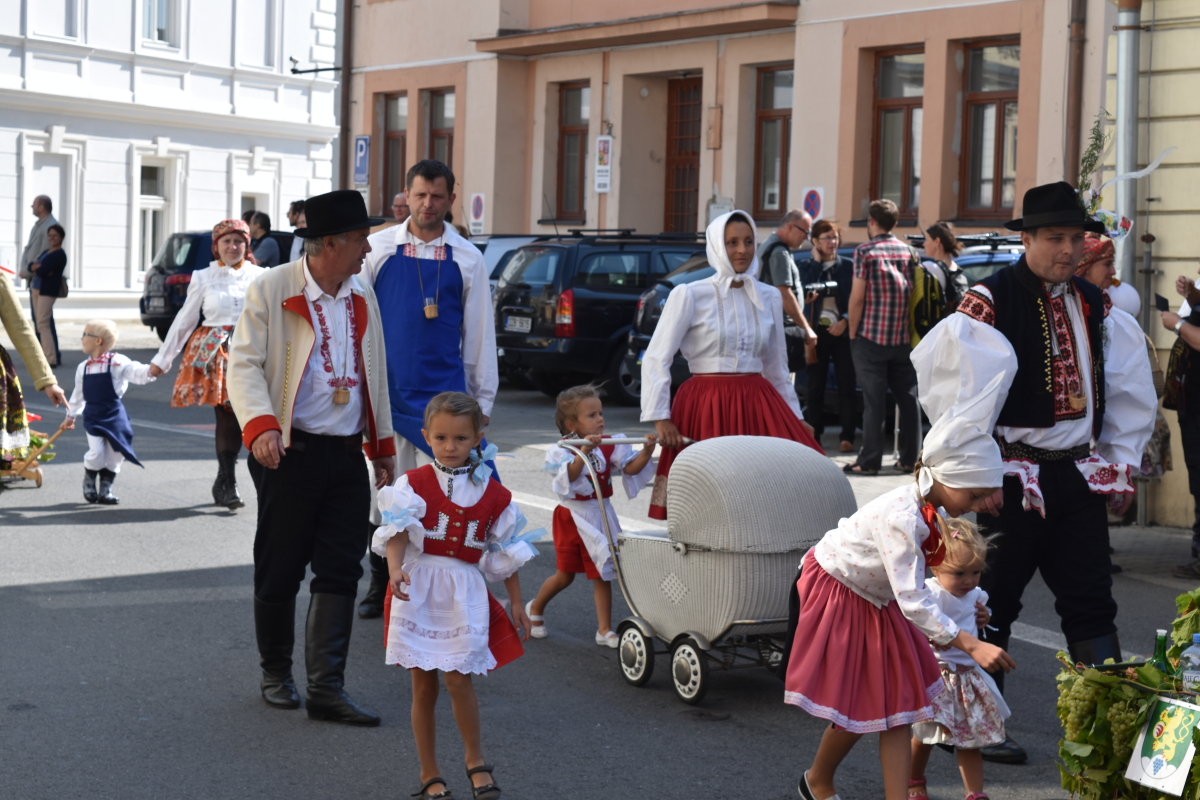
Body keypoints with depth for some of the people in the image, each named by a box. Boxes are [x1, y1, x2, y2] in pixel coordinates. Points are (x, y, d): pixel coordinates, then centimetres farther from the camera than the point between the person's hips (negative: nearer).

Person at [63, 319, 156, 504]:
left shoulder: (117, 362, -6)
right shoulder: (83, 368, 10)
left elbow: (136, 372, -19)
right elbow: (78, 394, 22)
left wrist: (150, 370, -40)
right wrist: (70, 416, 30)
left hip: (114, 416, -2)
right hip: (93, 417, 2)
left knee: (114, 455, 2)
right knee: (96, 452, -12)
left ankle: (105, 489, 18)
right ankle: (89, 482, 14)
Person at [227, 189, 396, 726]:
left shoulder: (363, 298, 14)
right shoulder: (270, 290, -5)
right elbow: (244, 365, -11)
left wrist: (382, 447, 19)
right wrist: (260, 427, -27)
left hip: (347, 455, 5)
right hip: (290, 453, -5)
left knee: (340, 572, 0)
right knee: (279, 570, 4)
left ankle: (327, 687, 3)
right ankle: (276, 674, 23)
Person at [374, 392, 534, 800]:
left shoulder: (493, 495, 4)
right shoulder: (413, 484, -3)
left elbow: (505, 552, 11)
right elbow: (398, 530, -15)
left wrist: (516, 602, 12)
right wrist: (396, 568, -34)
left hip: (464, 592, 0)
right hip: (419, 588, 0)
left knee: (458, 679, -7)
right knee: (423, 686, 5)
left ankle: (475, 760, 16)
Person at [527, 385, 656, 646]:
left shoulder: (609, 446, -2)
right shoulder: (563, 449, -13)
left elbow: (631, 467, -13)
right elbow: (569, 475, -31)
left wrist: (646, 452, -30)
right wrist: (584, 451, -44)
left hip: (600, 515, 3)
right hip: (573, 516, -3)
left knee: (602, 573, 3)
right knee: (565, 574, 7)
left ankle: (605, 630, 7)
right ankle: (535, 608, 32)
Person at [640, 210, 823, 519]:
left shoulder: (770, 298, 12)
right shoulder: (689, 295, -2)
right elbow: (656, 359, -5)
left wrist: (795, 417, 21)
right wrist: (660, 418, -14)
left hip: (757, 406, 4)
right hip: (706, 408, -4)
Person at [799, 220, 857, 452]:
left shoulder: (848, 266, 6)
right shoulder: (807, 266, 8)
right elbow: (806, 289, -10)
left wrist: (845, 321, -11)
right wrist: (816, 260, -5)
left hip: (842, 330, -1)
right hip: (817, 329, 1)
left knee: (846, 386, -3)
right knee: (815, 386, 3)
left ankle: (847, 437, -1)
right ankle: (814, 435, 8)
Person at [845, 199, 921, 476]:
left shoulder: (865, 252, -7)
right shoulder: (909, 252, 7)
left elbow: (857, 297, -10)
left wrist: (852, 332, -1)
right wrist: (909, 328, 14)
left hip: (871, 337, -4)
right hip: (904, 338, 4)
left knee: (874, 401, -3)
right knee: (907, 398, 8)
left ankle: (869, 461, -2)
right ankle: (908, 458, 12)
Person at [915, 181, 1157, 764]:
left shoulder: (1096, 309, 10)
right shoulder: (989, 304, -11)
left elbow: (1128, 392, 17)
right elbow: (958, 391, -15)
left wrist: (1121, 465, 12)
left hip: (1079, 474, 6)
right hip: (1011, 476, -6)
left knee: (1092, 604, 7)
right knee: (991, 605, 4)